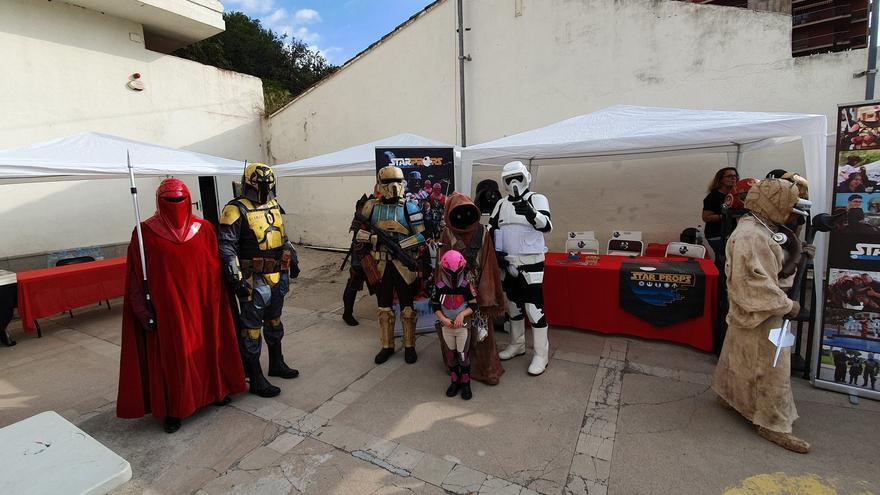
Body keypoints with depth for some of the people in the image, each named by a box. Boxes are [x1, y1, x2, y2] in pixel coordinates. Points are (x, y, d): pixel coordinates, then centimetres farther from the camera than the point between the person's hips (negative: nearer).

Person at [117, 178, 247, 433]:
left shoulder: (204, 228, 0)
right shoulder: (146, 232, -5)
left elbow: (215, 268, 4)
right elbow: (137, 276, -3)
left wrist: (215, 302, 3)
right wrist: (143, 311, -6)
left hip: (200, 305, 2)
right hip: (167, 308, -2)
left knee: (207, 348, 15)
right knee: (171, 356, 8)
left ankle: (215, 389, 37)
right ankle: (172, 409, 26)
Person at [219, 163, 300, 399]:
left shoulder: (273, 206, 10)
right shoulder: (236, 210, -13)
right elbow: (227, 247, -17)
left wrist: (293, 259, 23)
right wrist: (236, 279, -21)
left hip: (278, 277, 8)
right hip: (255, 281, -8)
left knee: (274, 321, 21)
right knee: (252, 328, 3)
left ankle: (277, 363, 37)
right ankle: (256, 379, 14)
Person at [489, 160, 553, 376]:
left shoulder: (537, 199, -7)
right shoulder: (501, 203, 9)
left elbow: (546, 226, -23)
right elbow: (491, 230, 14)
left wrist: (531, 213, -42)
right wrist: (495, 252, 1)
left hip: (531, 264, -6)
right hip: (508, 264, 6)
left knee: (534, 308, -4)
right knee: (513, 306, 17)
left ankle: (541, 355, 10)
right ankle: (517, 345, 34)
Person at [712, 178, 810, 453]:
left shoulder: (757, 230, 8)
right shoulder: (751, 236, -24)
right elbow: (755, 282, -27)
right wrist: (787, 305, -18)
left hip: (750, 312, 10)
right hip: (759, 316, -10)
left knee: (739, 357, 22)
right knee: (772, 368, 1)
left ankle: (728, 395, 38)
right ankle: (773, 424, 14)